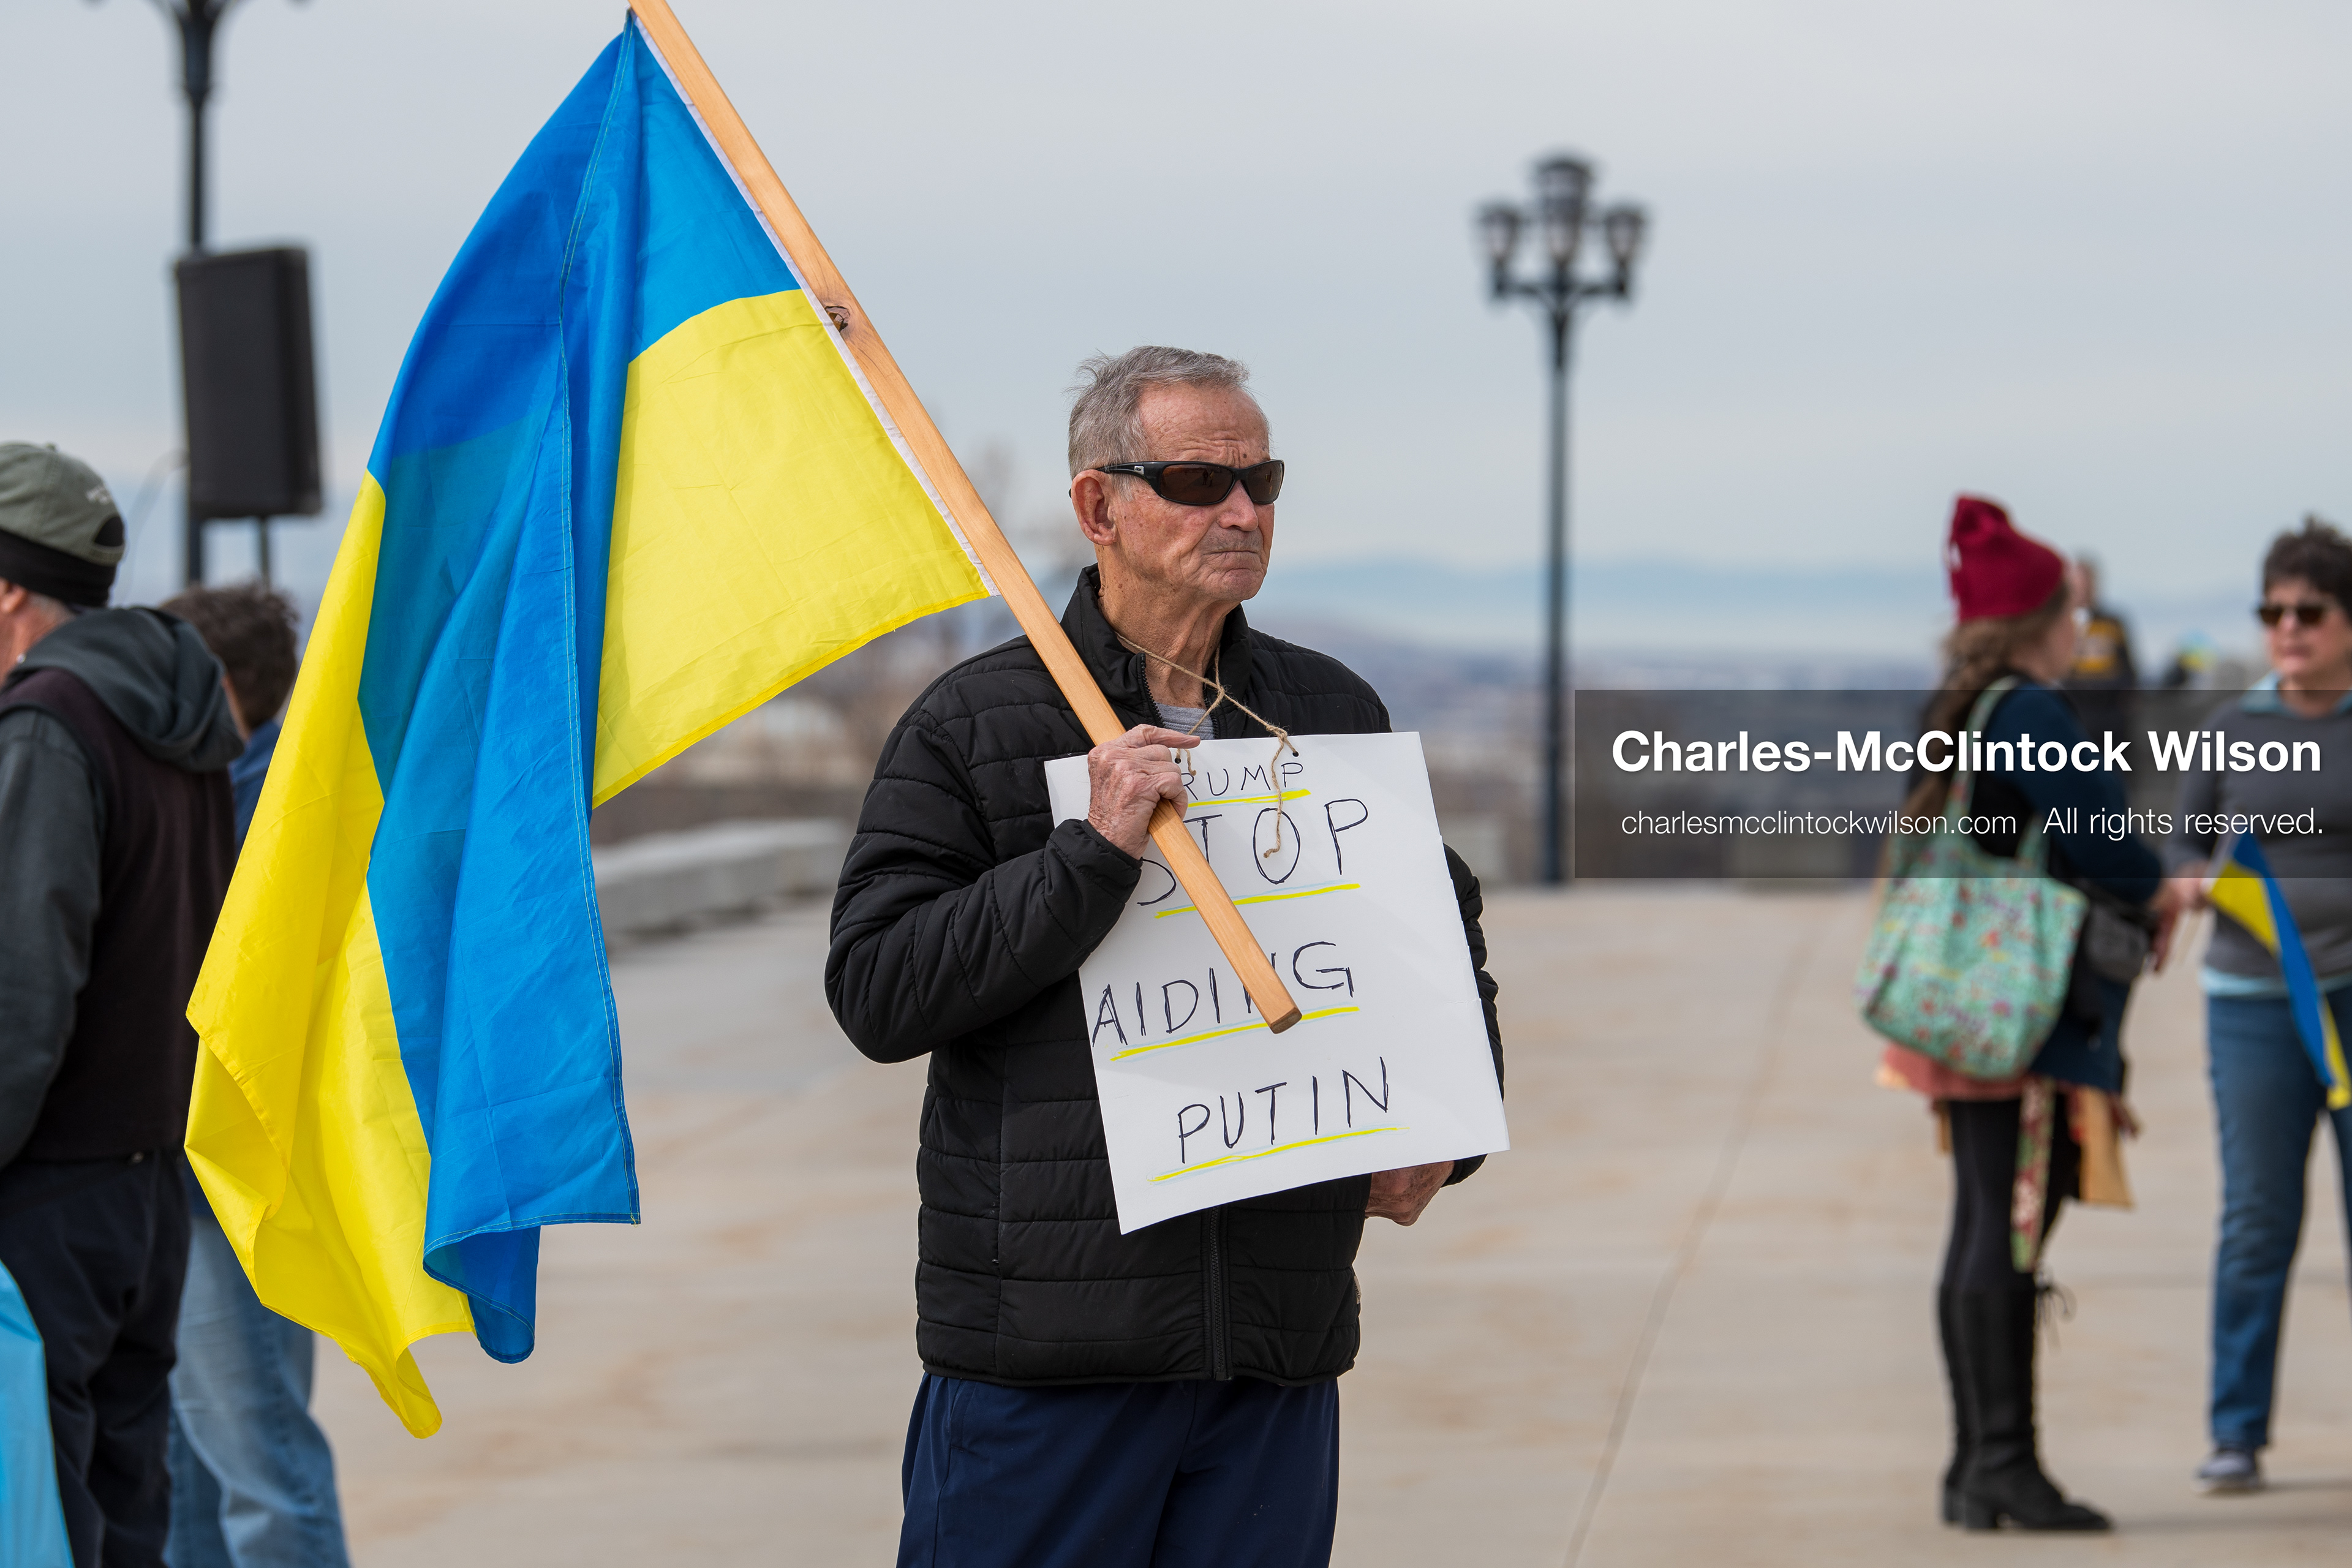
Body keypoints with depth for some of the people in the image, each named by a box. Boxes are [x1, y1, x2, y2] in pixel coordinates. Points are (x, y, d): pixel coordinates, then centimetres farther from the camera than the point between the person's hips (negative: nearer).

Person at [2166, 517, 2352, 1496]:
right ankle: (2236, 1434, 8)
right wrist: (2188, 882, -9)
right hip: (2254, 998, 1)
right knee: (2257, 1220, 2)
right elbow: (2187, 839, 11)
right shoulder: (2234, 727, 6)